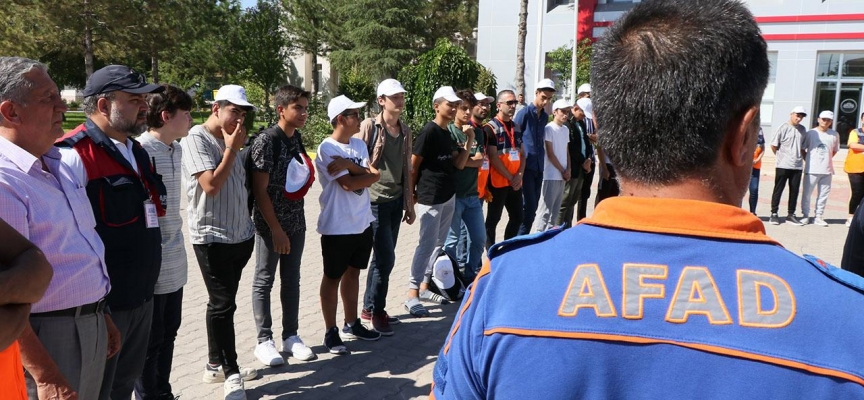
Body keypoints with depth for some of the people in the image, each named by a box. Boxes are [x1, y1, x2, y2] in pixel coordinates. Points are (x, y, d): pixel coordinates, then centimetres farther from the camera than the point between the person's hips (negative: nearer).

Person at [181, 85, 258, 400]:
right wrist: (232, 149, -13)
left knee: (224, 303, 15)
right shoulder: (196, 139, -12)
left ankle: (216, 365, 27)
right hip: (213, 237, -8)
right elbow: (211, 185, -21)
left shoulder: (229, 140, 12)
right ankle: (231, 374, 9)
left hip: (240, 235, 8)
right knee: (222, 305, -2)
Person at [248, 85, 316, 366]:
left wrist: (307, 174, 3)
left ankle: (291, 336, 24)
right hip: (270, 224, -7)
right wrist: (276, 230, -18)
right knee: (264, 281, 5)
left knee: (291, 280, 13)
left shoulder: (297, 138, 7)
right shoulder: (266, 141, -15)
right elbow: (260, 190, -17)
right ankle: (264, 341, 16)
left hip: (296, 222, 7)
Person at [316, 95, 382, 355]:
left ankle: (351, 324, 31)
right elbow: (348, 184, -20)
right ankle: (331, 332, 15)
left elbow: (374, 175, -5)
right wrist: (366, 173, -5)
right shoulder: (327, 149, -14)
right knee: (333, 277, 5)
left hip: (363, 222, 7)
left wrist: (350, 166, -18)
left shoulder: (359, 145, 8)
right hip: (337, 225, -7)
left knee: (353, 272, 18)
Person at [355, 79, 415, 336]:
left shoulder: (406, 131, 10)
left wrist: (409, 203, 14)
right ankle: (377, 311, 11)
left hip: (396, 201, 6)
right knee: (386, 258, -6)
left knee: (382, 257, 12)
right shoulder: (369, 126, -8)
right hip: (375, 201, -6)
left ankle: (369, 309, 25)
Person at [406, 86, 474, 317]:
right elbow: (413, 166, -12)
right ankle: (412, 295, -1)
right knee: (427, 245, -7)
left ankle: (424, 287, 24)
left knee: (438, 244, 13)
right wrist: (412, 193, -7)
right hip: (430, 199, -9)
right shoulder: (429, 132, -14)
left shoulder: (449, 134, 12)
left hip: (449, 197, 9)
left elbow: (459, 164, 7)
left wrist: (469, 141, -3)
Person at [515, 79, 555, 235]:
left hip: (539, 167, 7)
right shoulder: (524, 113, -8)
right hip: (526, 167, -7)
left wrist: (541, 158, 15)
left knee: (533, 207, 9)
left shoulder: (545, 116, 12)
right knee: (529, 208, -10)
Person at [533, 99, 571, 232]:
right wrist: (563, 171, -6)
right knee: (546, 208, -7)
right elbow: (550, 154, -10)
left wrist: (568, 170, 2)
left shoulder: (566, 129, 13)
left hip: (562, 175, 7)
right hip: (551, 175, -7)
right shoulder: (549, 128, -9)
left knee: (556, 208, 10)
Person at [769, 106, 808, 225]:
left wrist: (804, 157, 10)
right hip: (783, 165, -5)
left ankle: (791, 215, 15)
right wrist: (781, 156, 4)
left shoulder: (802, 129, 10)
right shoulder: (783, 128, -6)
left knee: (794, 191, 7)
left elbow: (803, 146, 20)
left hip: (797, 166, 5)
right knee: (778, 190, 1)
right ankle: (774, 214, 6)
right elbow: (773, 145, -4)